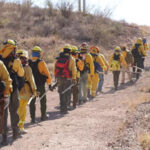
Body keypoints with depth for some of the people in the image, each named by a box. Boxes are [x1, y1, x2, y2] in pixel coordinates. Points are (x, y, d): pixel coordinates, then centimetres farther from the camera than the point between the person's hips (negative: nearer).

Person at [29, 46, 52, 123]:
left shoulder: (28, 62, -3)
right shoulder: (41, 62, -14)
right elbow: (47, 74, -10)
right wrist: (49, 83, 2)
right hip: (40, 85, -2)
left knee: (32, 102, 7)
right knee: (43, 101, 16)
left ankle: (33, 118, 3)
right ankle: (43, 116, 27)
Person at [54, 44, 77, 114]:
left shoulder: (58, 58, 6)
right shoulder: (71, 59, -5)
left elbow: (55, 68, 9)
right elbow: (74, 70, -6)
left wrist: (56, 77, 18)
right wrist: (74, 79, 0)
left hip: (59, 78, 4)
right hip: (67, 79, -4)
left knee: (61, 93, 17)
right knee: (67, 94, 2)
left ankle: (62, 108, 24)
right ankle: (64, 109, -4)